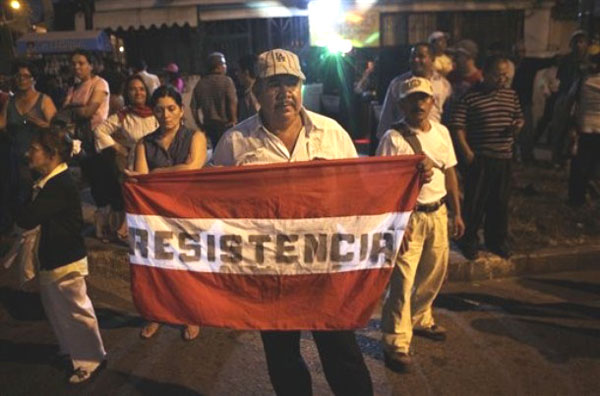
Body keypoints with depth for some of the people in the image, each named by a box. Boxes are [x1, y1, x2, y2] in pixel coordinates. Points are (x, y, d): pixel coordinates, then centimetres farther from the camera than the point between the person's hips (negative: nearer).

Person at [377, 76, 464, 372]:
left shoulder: (441, 132, 7)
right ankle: (396, 342, 9)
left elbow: (449, 173, 13)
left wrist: (457, 213, 14)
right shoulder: (394, 138, -12)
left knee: (435, 272, 19)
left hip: (437, 212, 7)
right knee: (403, 278, -4)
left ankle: (420, 319, 43)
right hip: (408, 215, -7)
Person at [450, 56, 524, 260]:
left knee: (500, 201, 13)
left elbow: (519, 117, 22)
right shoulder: (471, 96, -6)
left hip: (504, 157, 5)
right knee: (475, 201, 1)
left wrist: (518, 125, -3)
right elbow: (458, 125, -8)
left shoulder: (511, 95, 11)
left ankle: (497, 240, 28)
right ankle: (468, 241, 16)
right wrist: (467, 151, -14)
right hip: (479, 158, -5)